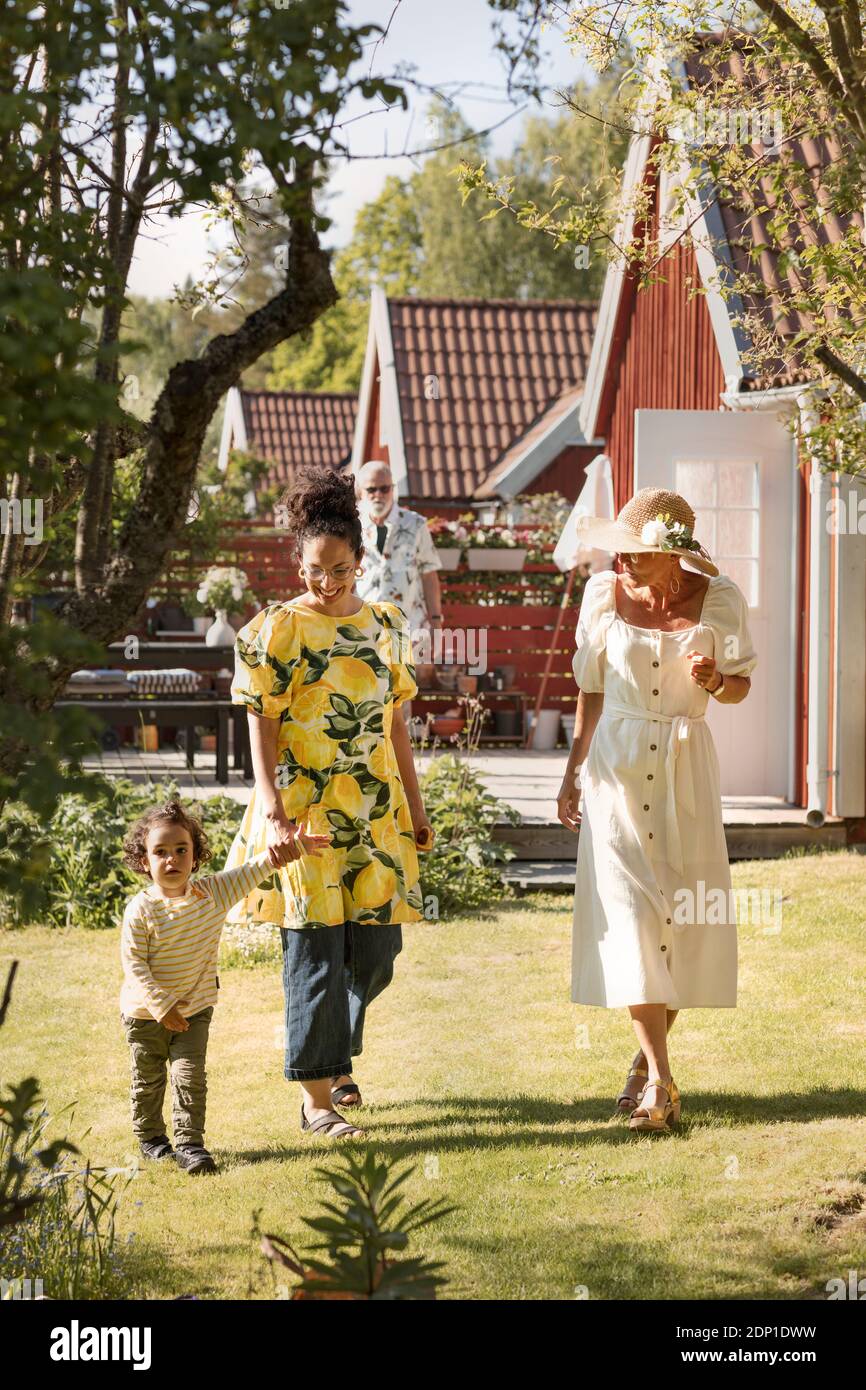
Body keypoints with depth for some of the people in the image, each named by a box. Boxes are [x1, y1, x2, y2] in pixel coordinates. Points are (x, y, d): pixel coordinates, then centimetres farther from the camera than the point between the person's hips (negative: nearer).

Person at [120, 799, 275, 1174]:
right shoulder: (141, 910, -19)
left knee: (190, 1078, -5)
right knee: (148, 1082, 13)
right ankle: (150, 1138, 33)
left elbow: (252, 871, -8)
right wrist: (161, 1005, -21)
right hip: (145, 1014, -2)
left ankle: (189, 1143, 3)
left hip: (195, 1010, 2)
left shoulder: (214, 892, -8)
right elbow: (133, 963, -18)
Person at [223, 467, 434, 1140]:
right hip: (306, 811, -5)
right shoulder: (277, 628, -5)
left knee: (376, 947, 6)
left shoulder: (385, 623, 10)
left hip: (376, 809, 5)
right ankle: (317, 1097, 4)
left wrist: (415, 804, 15)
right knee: (316, 951, -4)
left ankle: (336, 1053, 31)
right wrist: (273, 810, -17)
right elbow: (261, 727, -7)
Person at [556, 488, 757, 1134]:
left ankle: (650, 1056, 24)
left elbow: (742, 685, 3)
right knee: (629, 913, -10)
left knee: (687, 914, 4)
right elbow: (592, 691, 7)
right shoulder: (604, 595, -4)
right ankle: (659, 1078, -11)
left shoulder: (718, 599, -7)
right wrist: (574, 774, 9)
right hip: (616, 764, 0)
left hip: (685, 764, 0)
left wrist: (714, 680, -20)